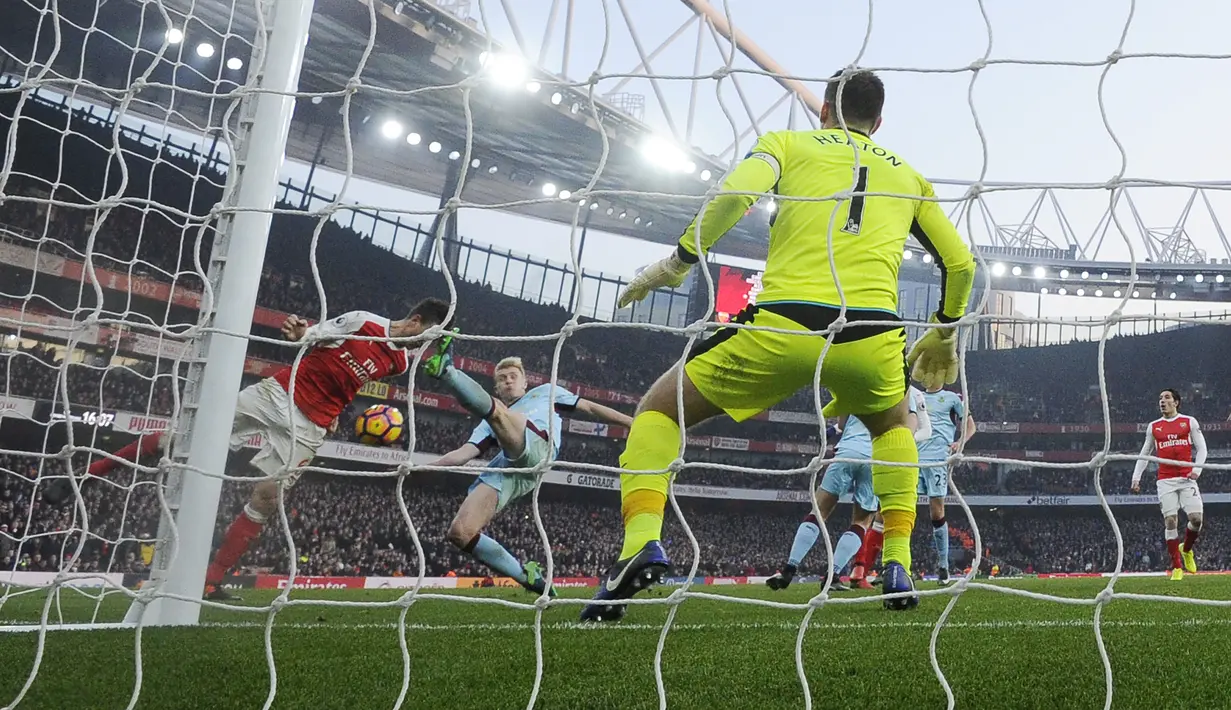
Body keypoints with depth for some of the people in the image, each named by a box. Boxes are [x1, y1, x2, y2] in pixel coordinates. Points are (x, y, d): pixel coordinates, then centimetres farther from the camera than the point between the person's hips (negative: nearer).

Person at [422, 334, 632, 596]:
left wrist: (633, 422, 26)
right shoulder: (488, 426, 38)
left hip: (536, 448, -4)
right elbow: (464, 453, 23)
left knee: (494, 409, -31)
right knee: (459, 533, -15)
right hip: (502, 469, 4)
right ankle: (526, 575, -2)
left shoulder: (545, 393, 36)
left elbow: (589, 408, 33)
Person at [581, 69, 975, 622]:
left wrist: (676, 263, 7)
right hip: (873, 337, 3)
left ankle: (642, 540, -10)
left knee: (659, 409, 15)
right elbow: (960, 262, 25)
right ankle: (898, 566, 22)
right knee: (892, 426, 36)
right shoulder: (907, 175, 27)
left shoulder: (789, 142, 17)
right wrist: (944, 333, 40)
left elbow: (735, 193, -3)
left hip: (781, 325, -3)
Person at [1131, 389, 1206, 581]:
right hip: (1165, 480, 1)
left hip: (1187, 478, -1)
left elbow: (1201, 448, 5)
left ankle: (1186, 549, 19)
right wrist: (1136, 477, 8)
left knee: (1197, 518, -12)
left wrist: (1197, 468, -12)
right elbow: (1144, 454, 17)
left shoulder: (1189, 422, 7)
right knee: (1170, 521, -6)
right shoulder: (1153, 427, 13)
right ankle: (1177, 567, 1)